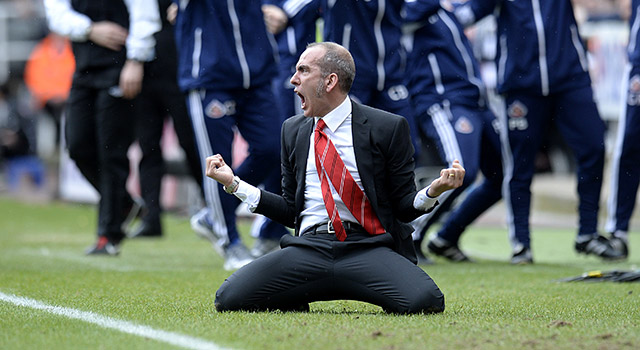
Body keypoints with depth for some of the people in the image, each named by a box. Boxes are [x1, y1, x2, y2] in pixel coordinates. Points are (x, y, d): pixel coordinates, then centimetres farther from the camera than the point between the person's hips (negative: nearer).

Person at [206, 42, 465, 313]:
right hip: (308, 249, 3)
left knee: (423, 301, -33)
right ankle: (296, 302, 9)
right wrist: (233, 183, 13)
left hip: (368, 249, -3)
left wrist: (434, 190, -15)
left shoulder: (387, 128, 4)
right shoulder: (293, 131, 18)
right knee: (229, 297, -21)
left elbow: (404, 206, 6)